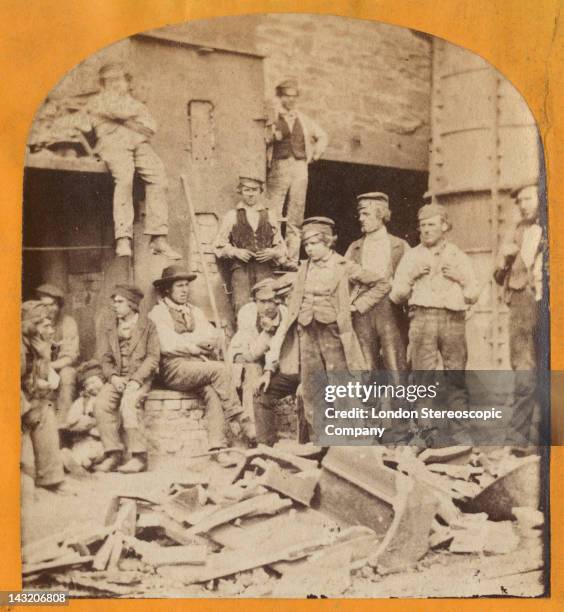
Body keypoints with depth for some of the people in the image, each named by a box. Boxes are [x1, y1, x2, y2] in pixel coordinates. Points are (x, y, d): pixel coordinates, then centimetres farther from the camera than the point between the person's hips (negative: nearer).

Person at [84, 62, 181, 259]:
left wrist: (128, 122, 4)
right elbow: (120, 111, 0)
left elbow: (151, 126, 19)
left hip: (139, 142, 4)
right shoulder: (97, 101, 21)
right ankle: (123, 239, -40)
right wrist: (137, 107, 17)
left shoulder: (132, 102, 35)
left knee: (157, 176, -23)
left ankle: (158, 238, -27)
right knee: (124, 178, -33)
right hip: (114, 142, -4)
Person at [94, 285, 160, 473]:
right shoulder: (108, 327, 14)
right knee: (101, 403, -25)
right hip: (117, 378, 4)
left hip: (140, 378, -4)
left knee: (129, 402, -33)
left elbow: (153, 357, -2)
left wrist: (136, 380, -15)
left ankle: (138, 456, -27)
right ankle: (114, 455, -20)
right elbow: (105, 358, 10)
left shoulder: (147, 326, 3)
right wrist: (113, 376, -10)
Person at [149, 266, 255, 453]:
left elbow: (213, 338, 10)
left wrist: (187, 339, -6)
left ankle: (217, 446, -35)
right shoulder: (158, 313, 6)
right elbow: (168, 345, -9)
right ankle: (237, 419, -20)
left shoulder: (195, 311, 24)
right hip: (175, 369, -4)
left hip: (201, 365, 4)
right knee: (219, 368, -27)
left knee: (212, 390, -28)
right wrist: (197, 346, -2)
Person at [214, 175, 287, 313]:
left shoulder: (269, 217, 18)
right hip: (241, 268, -1)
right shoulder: (232, 216, 12)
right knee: (241, 306, -18)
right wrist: (236, 251, -7)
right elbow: (219, 245, 10)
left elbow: (281, 246, 19)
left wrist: (272, 252, -2)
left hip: (265, 269, 1)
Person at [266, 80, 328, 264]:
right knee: (273, 216, -13)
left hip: (300, 167, 4)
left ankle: (292, 260, 5)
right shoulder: (272, 119, 5)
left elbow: (322, 137, 29)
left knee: (296, 219, 3)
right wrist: (272, 136, -21)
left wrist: (315, 155, 17)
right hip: (279, 166, -3)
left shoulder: (304, 120, 17)